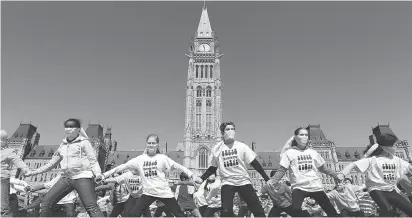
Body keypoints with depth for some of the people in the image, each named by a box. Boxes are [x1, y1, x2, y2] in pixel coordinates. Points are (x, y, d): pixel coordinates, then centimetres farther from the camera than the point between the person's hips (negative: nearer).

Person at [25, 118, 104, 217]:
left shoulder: (84, 142, 2)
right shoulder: (63, 145, 19)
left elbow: (93, 160, -4)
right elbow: (52, 162, 29)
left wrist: (98, 173, -21)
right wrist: (35, 172, 27)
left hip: (82, 177, -6)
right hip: (66, 178, 6)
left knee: (91, 207, -16)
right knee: (46, 202, 3)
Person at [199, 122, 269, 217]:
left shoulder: (242, 146, -2)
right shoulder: (216, 149, 2)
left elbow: (255, 164, 0)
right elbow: (212, 168, 14)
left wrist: (267, 179, -3)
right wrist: (201, 179, 3)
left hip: (244, 181, 0)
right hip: (227, 182, 0)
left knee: (258, 210, 0)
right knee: (226, 211, -13)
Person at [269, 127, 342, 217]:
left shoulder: (313, 152, 12)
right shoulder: (289, 153, 0)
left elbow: (323, 168, 22)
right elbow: (282, 170, -4)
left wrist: (336, 175, 13)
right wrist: (273, 182, -16)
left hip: (316, 186, 4)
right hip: (299, 187, -3)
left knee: (331, 210, 3)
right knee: (296, 210, -25)